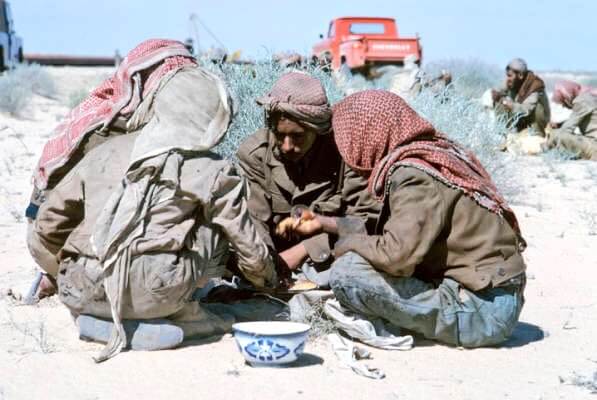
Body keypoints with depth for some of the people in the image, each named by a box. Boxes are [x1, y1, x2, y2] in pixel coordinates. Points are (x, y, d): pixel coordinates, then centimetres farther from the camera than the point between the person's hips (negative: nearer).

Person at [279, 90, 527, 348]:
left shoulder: (414, 175, -17)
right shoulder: (436, 151, 11)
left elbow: (397, 254, -28)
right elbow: (397, 231, 20)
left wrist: (347, 244, -8)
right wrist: (324, 223, 26)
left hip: (482, 311, -9)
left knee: (348, 272, -18)